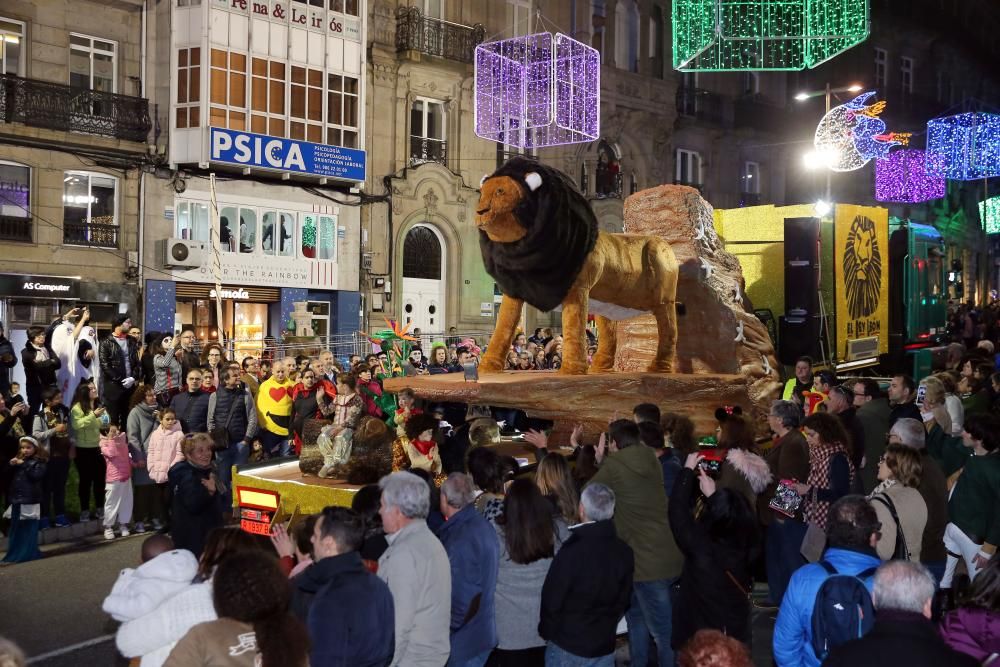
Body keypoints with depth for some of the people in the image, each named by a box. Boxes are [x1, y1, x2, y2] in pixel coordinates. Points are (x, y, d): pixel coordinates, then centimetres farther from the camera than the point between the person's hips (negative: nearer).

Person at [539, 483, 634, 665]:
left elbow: (551, 601, -15)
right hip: (604, 646, 5)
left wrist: (547, 633, 3)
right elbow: (624, 601, 5)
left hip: (566, 646, -5)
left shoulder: (571, 554, -24)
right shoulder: (624, 552, -6)